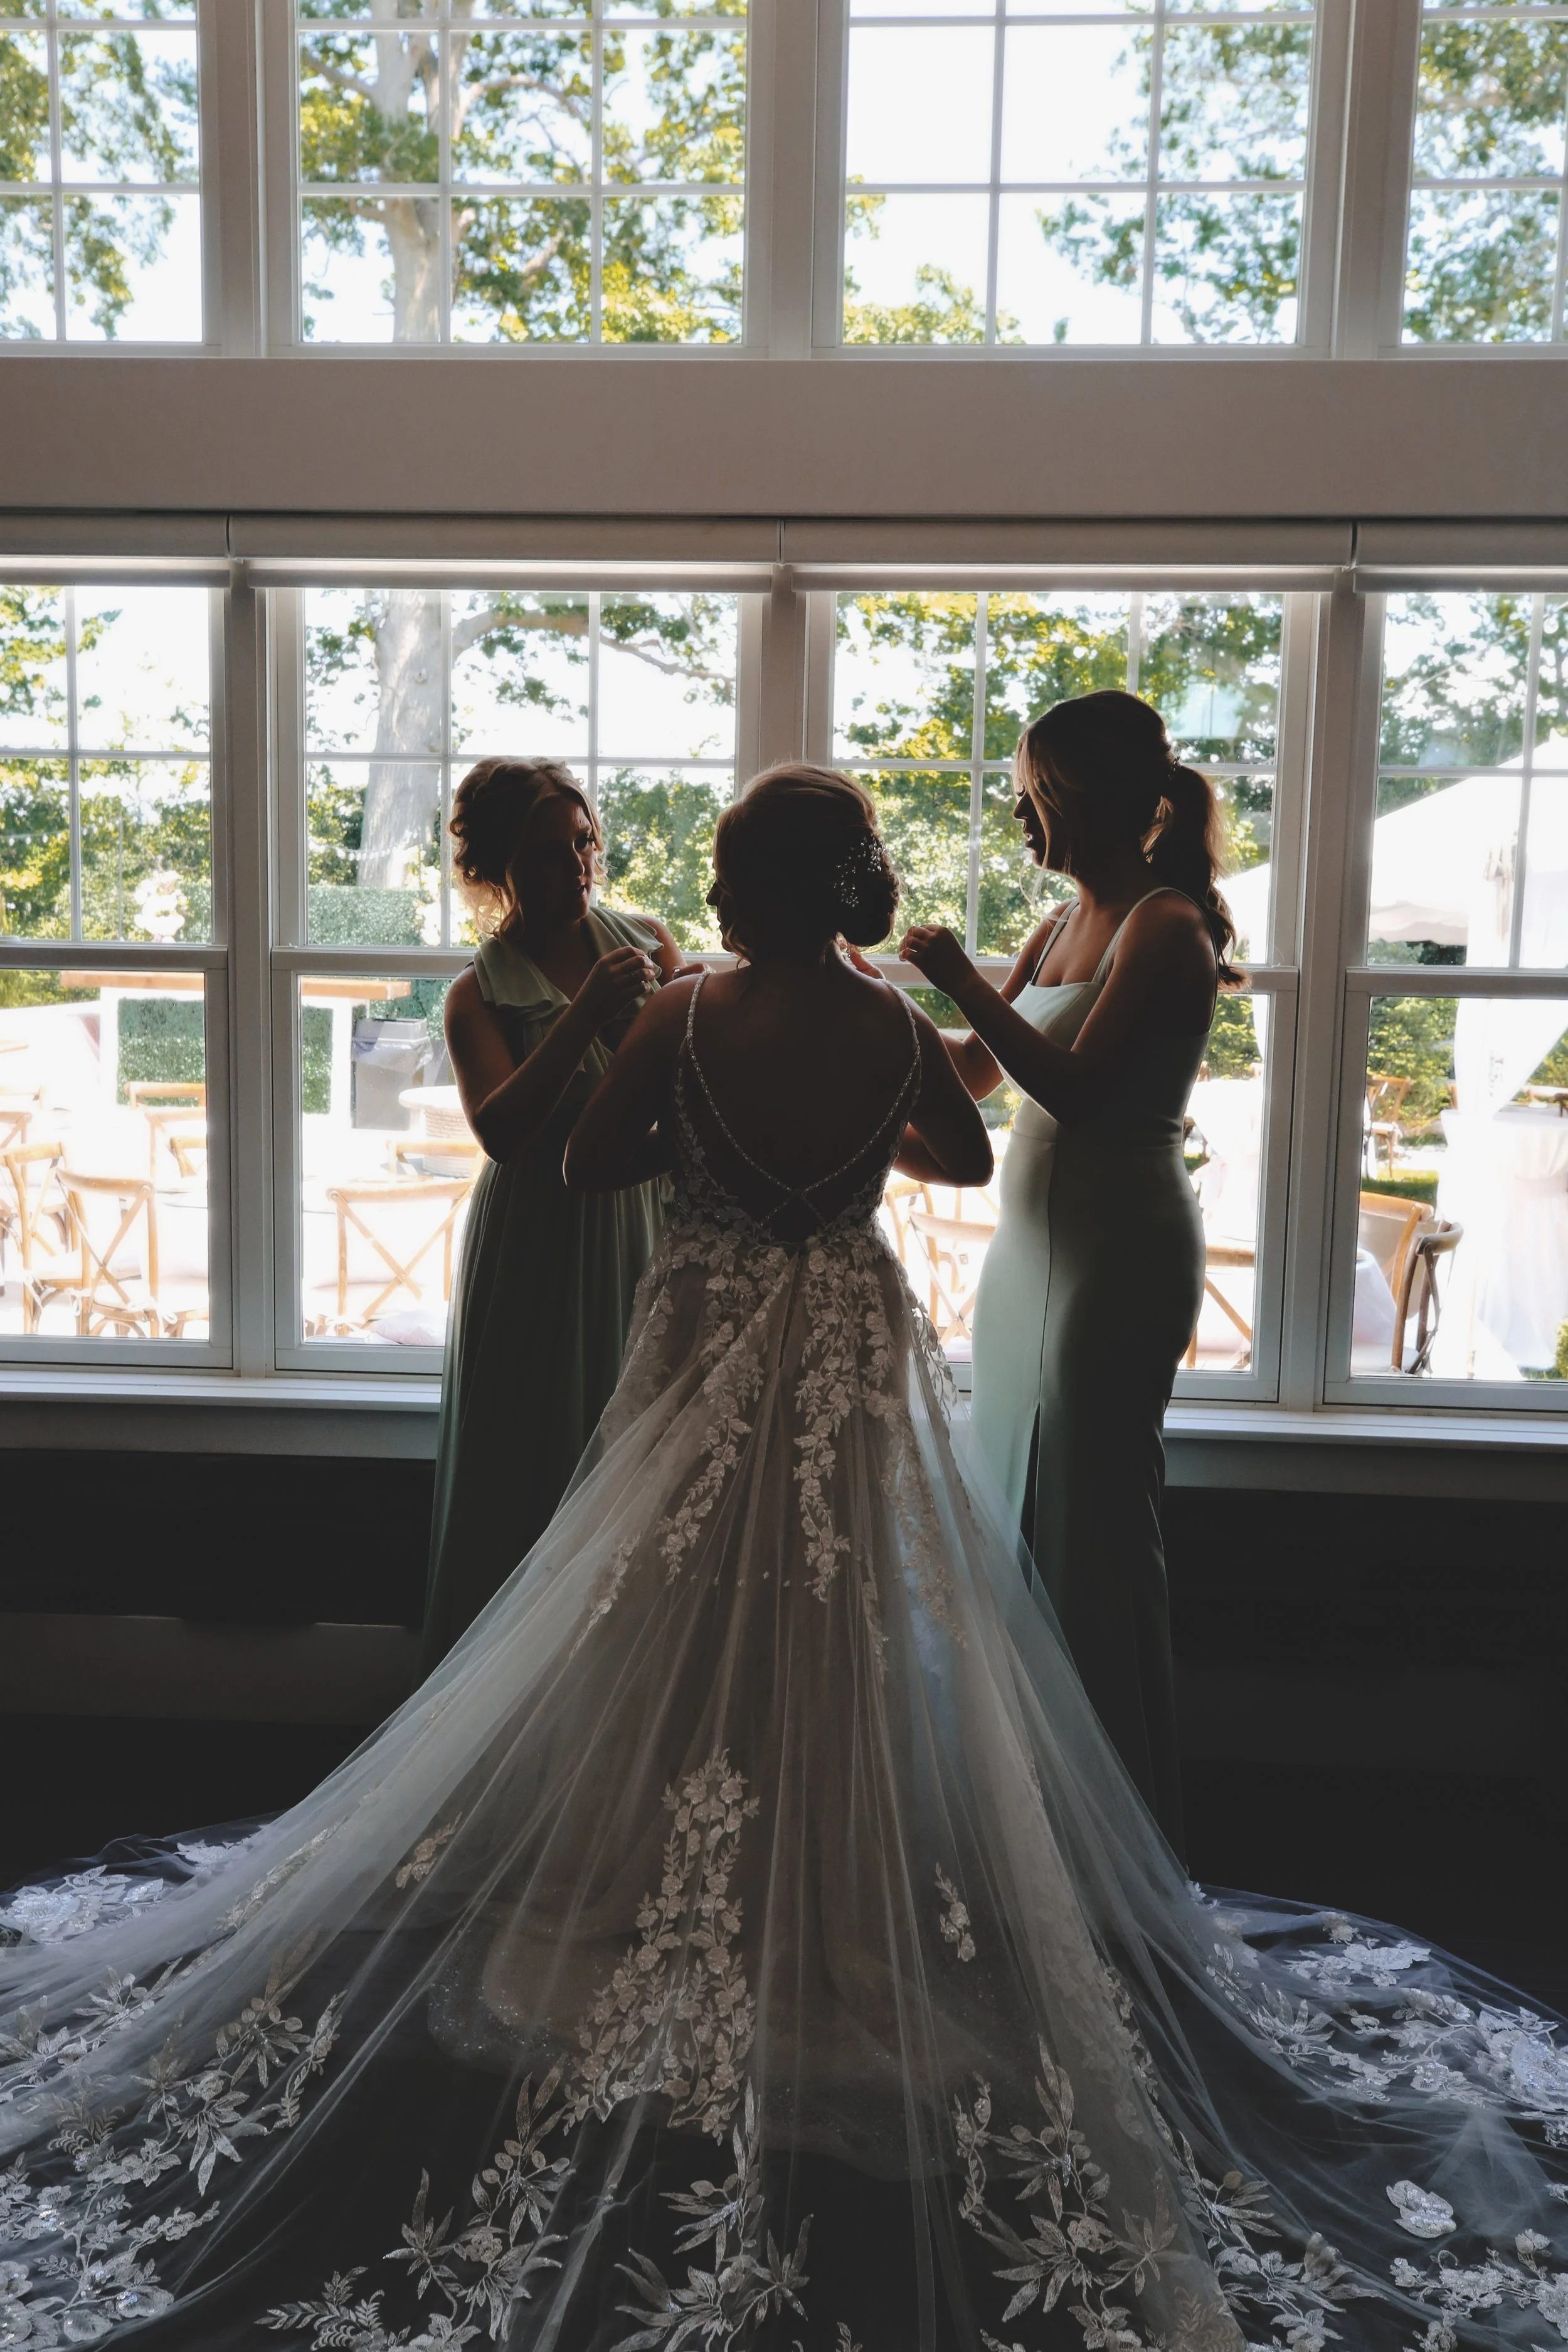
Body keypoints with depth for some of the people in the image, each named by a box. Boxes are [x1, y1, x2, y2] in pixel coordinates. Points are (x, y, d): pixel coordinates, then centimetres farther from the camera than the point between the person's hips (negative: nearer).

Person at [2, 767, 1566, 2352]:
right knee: (829, 1641, 13)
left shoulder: (681, 1022, -12)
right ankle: (819, 1934, 24)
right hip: (849, 1359, 1)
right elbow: (968, 1159, 10)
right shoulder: (902, 1033, -7)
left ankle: (652, 1920, 26)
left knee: (673, 1631, 14)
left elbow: (589, 1167, -5)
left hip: (705, 1355, -1)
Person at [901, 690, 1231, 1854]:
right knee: (1018, 1509, 13)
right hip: (1034, 1236, 9)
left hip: (1118, 1245, -9)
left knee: (1095, 1526, -1)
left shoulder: (1166, 926, -12)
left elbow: (1075, 1089, -22)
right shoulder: (1062, 927, 14)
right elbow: (970, 1075, 20)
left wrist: (967, 984, -19)